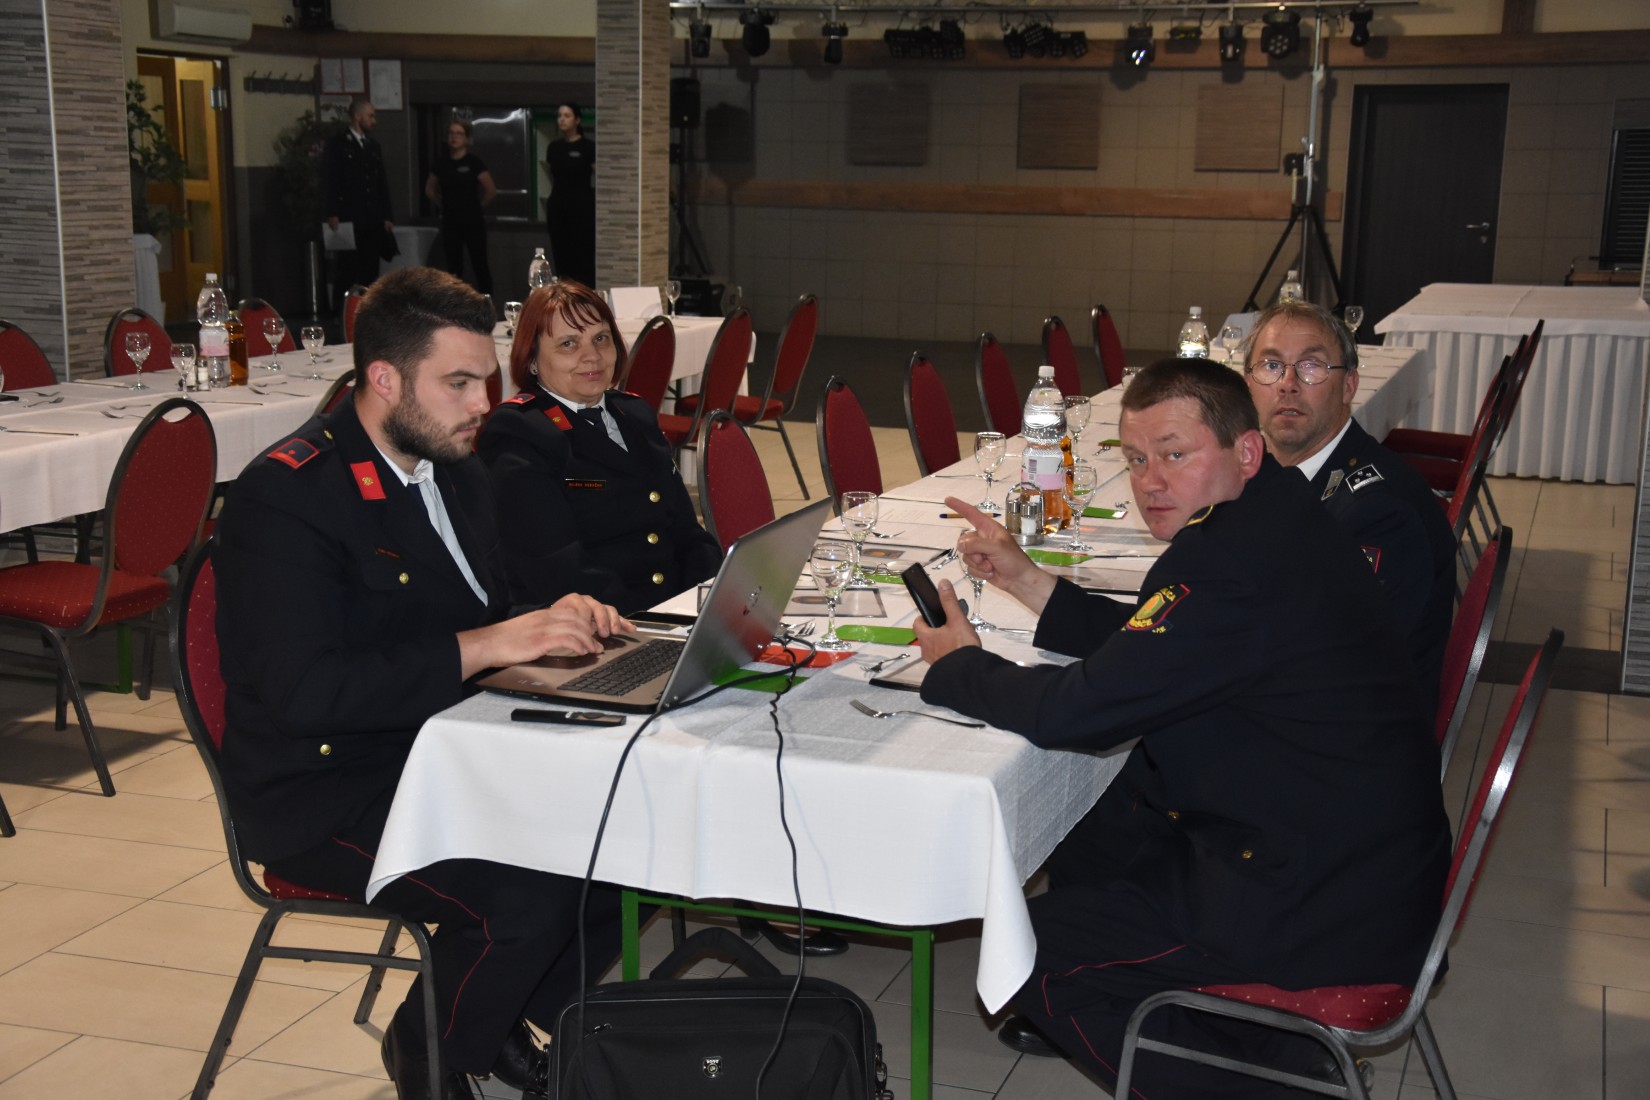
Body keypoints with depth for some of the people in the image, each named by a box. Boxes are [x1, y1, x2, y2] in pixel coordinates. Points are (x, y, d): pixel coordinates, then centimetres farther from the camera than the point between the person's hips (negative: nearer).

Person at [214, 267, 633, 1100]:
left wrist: (557, 619, -6)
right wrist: (483, 646, -27)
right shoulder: (284, 498, -19)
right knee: (528, 895, -27)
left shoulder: (455, 474, 9)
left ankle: (506, 1024, 13)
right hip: (326, 798, -8)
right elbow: (304, 691, -27)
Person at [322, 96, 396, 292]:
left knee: (370, 272, 3)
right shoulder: (336, 144, 0)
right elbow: (328, 180, -6)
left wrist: (387, 216, 13)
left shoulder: (374, 146, 19)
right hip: (348, 220, -6)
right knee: (348, 272, -8)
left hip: (373, 221, 6)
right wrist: (332, 214, -14)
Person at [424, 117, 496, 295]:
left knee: (480, 265, -1)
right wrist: (445, 205, 10)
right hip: (450, 222, 4)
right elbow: (430, 190, 17)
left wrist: (477, 206, 2)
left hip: (473, 222, -4)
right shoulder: (441, 163, 5)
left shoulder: (474, 162, -6)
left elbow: (491, 190, -7)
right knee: (454, 268, 8)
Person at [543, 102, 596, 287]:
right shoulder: (554, 148, 11)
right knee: (561, 258, 7)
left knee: (583, 258, -7)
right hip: (558, 207, 6)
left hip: (581, 208, -6)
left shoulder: (588, 147, -6)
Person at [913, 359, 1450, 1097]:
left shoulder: (1235, 559, -29)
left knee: (1032, 953, -3)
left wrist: (956, 666, -8)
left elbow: (1075, 710, -26)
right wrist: (1026, 581, 8)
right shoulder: (1267, 515, 4)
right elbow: (1148, 646, 16)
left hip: (1322, 915, -10)